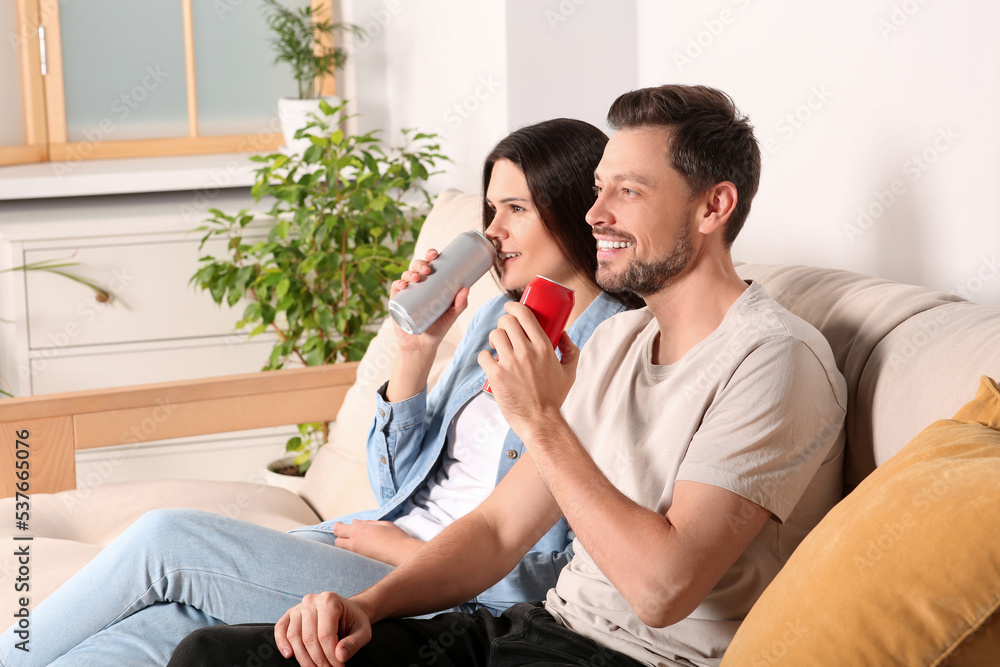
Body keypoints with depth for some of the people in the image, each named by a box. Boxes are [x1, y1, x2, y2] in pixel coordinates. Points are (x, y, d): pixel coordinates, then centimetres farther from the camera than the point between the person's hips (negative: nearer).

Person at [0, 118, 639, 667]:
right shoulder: (498, 314, 15)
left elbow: (546, 579, -15)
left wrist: (408, 551, -7)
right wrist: (416, 348, 2)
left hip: (455, 603, -7)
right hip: (379, 550, 7)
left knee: (165, 540, -14)